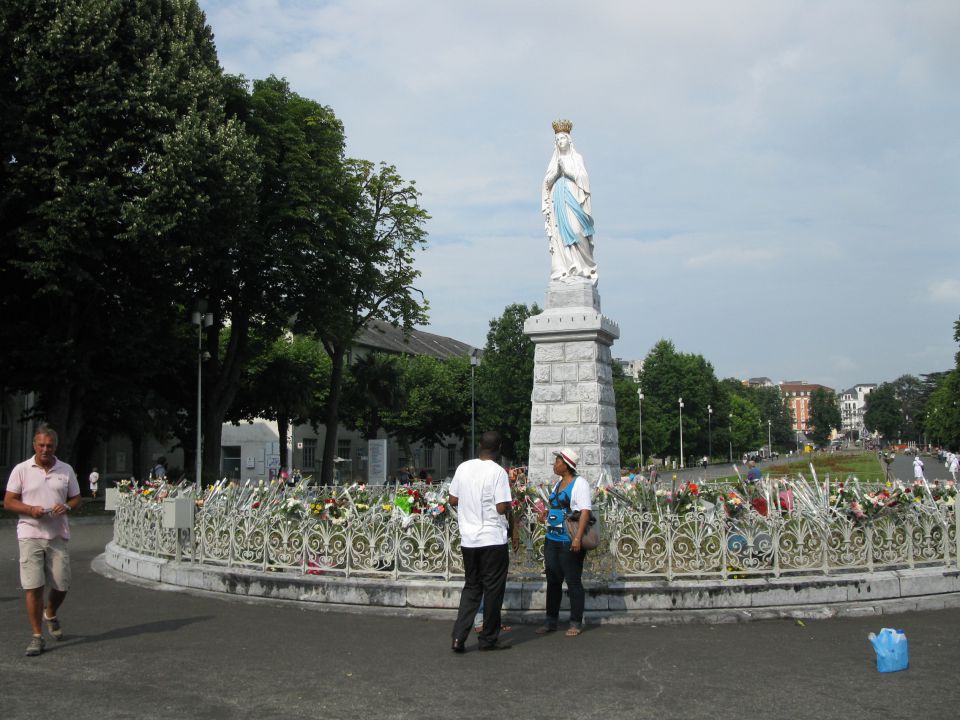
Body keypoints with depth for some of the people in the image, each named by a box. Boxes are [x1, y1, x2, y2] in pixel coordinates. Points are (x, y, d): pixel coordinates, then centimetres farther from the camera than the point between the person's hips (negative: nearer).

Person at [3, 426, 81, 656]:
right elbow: (8, 501, 0)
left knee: (61, 585, 5)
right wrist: (31, 509, -17)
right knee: (33, 587, -6)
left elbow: (76, 498, 14)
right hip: (30, 535, -2)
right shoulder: (21, 470, 1)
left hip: (58, 535, 2)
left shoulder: (66, 470, 8)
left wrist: (67, 506, -9)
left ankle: (50, 615, 37)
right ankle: (37, 636, 4)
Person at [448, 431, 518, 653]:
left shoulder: (463, 468, 3)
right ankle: (489, 638, 15)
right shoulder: (498, 472, -13)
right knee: (493, 589, 7)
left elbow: (453, 500, 8)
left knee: (471, 587, 14)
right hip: (493, 540, -5)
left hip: (468, 539, 5)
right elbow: (502, 507, -16)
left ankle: (459, 636, 4)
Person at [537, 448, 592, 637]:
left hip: (569, 542, -8)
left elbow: (585, 511, -17)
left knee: (573, 582, 0)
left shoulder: (579, 483, -9)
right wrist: (548, 513, 9)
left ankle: (576, 623, 9)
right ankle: (551, 620, 20)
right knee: (553, 580, 11)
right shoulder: (558, 483, 16)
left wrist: (577, 538, -25)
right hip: (552, 539, 8)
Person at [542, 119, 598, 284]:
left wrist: (566, 170, -9)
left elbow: (582, 177, -2)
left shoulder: (577, 157, 8)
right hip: (558, 200, 3)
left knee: (576, 230, -15)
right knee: (561, 233, -6)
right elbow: (547, 182, 8)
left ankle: (582, 267, -8)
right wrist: (557, 170, -7)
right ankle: (564, 269, -9)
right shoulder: (554, 160, 15)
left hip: (573, 198, -3)